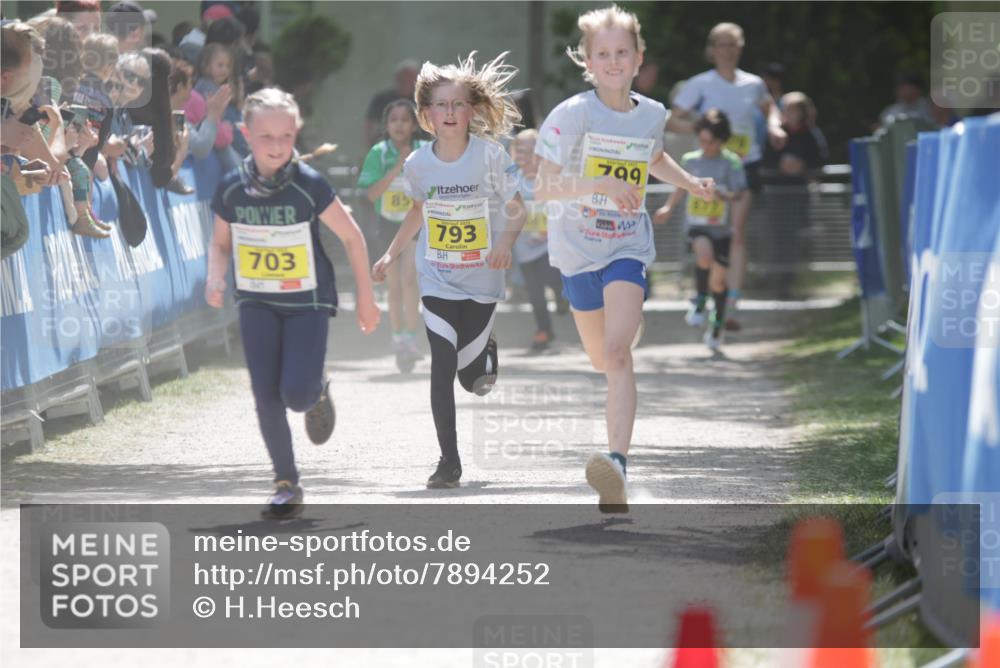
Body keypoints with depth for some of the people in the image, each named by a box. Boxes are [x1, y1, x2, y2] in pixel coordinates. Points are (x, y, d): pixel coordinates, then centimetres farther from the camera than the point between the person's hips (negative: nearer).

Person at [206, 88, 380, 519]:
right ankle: (286, 484, 10)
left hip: (308, 302, -3)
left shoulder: (309, 186, -16)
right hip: (256, 304, 3)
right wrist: (215, 279, -11)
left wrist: (365, 297, 0)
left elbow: (352, 237, -5)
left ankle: (317, 395, 23)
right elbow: (221, 243, 9)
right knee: (266, 397, -4)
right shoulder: (232, 189, -7)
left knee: (296, 394, -15)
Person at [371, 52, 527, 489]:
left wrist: (505, 243, -25)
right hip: (437, 279, 1)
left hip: (481, 280, -1)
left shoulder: (490, 156, -12)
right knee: (442, 366, -11)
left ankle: (487, 349, 42)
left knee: (474, 380, 4)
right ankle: (449, 461, -3)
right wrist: (392, 255, 14)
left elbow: (516, 209, -6)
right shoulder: (418, 164, -3)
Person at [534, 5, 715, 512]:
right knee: (602, 360, 16)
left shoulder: (652, 115, 1)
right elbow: (542, 189, -20)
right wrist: (600, 184, -33)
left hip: (628, 246, 0)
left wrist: (691, 184, 11)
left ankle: (617, 465, -32)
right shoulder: (573, 114, -13)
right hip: (578, 246, 0)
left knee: (617, 353, -20)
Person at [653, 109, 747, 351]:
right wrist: (668, 208, 17)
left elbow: (740, 193, -13)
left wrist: (727, 196, -32)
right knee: (705, 255, -31)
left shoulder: (731, 163, -5)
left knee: (718, 278, 5)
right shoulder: (690, 160, 4)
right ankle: (699, 301, -9)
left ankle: (717, 324, 25)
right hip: (695, 224, 0)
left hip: (720, 226, 0)